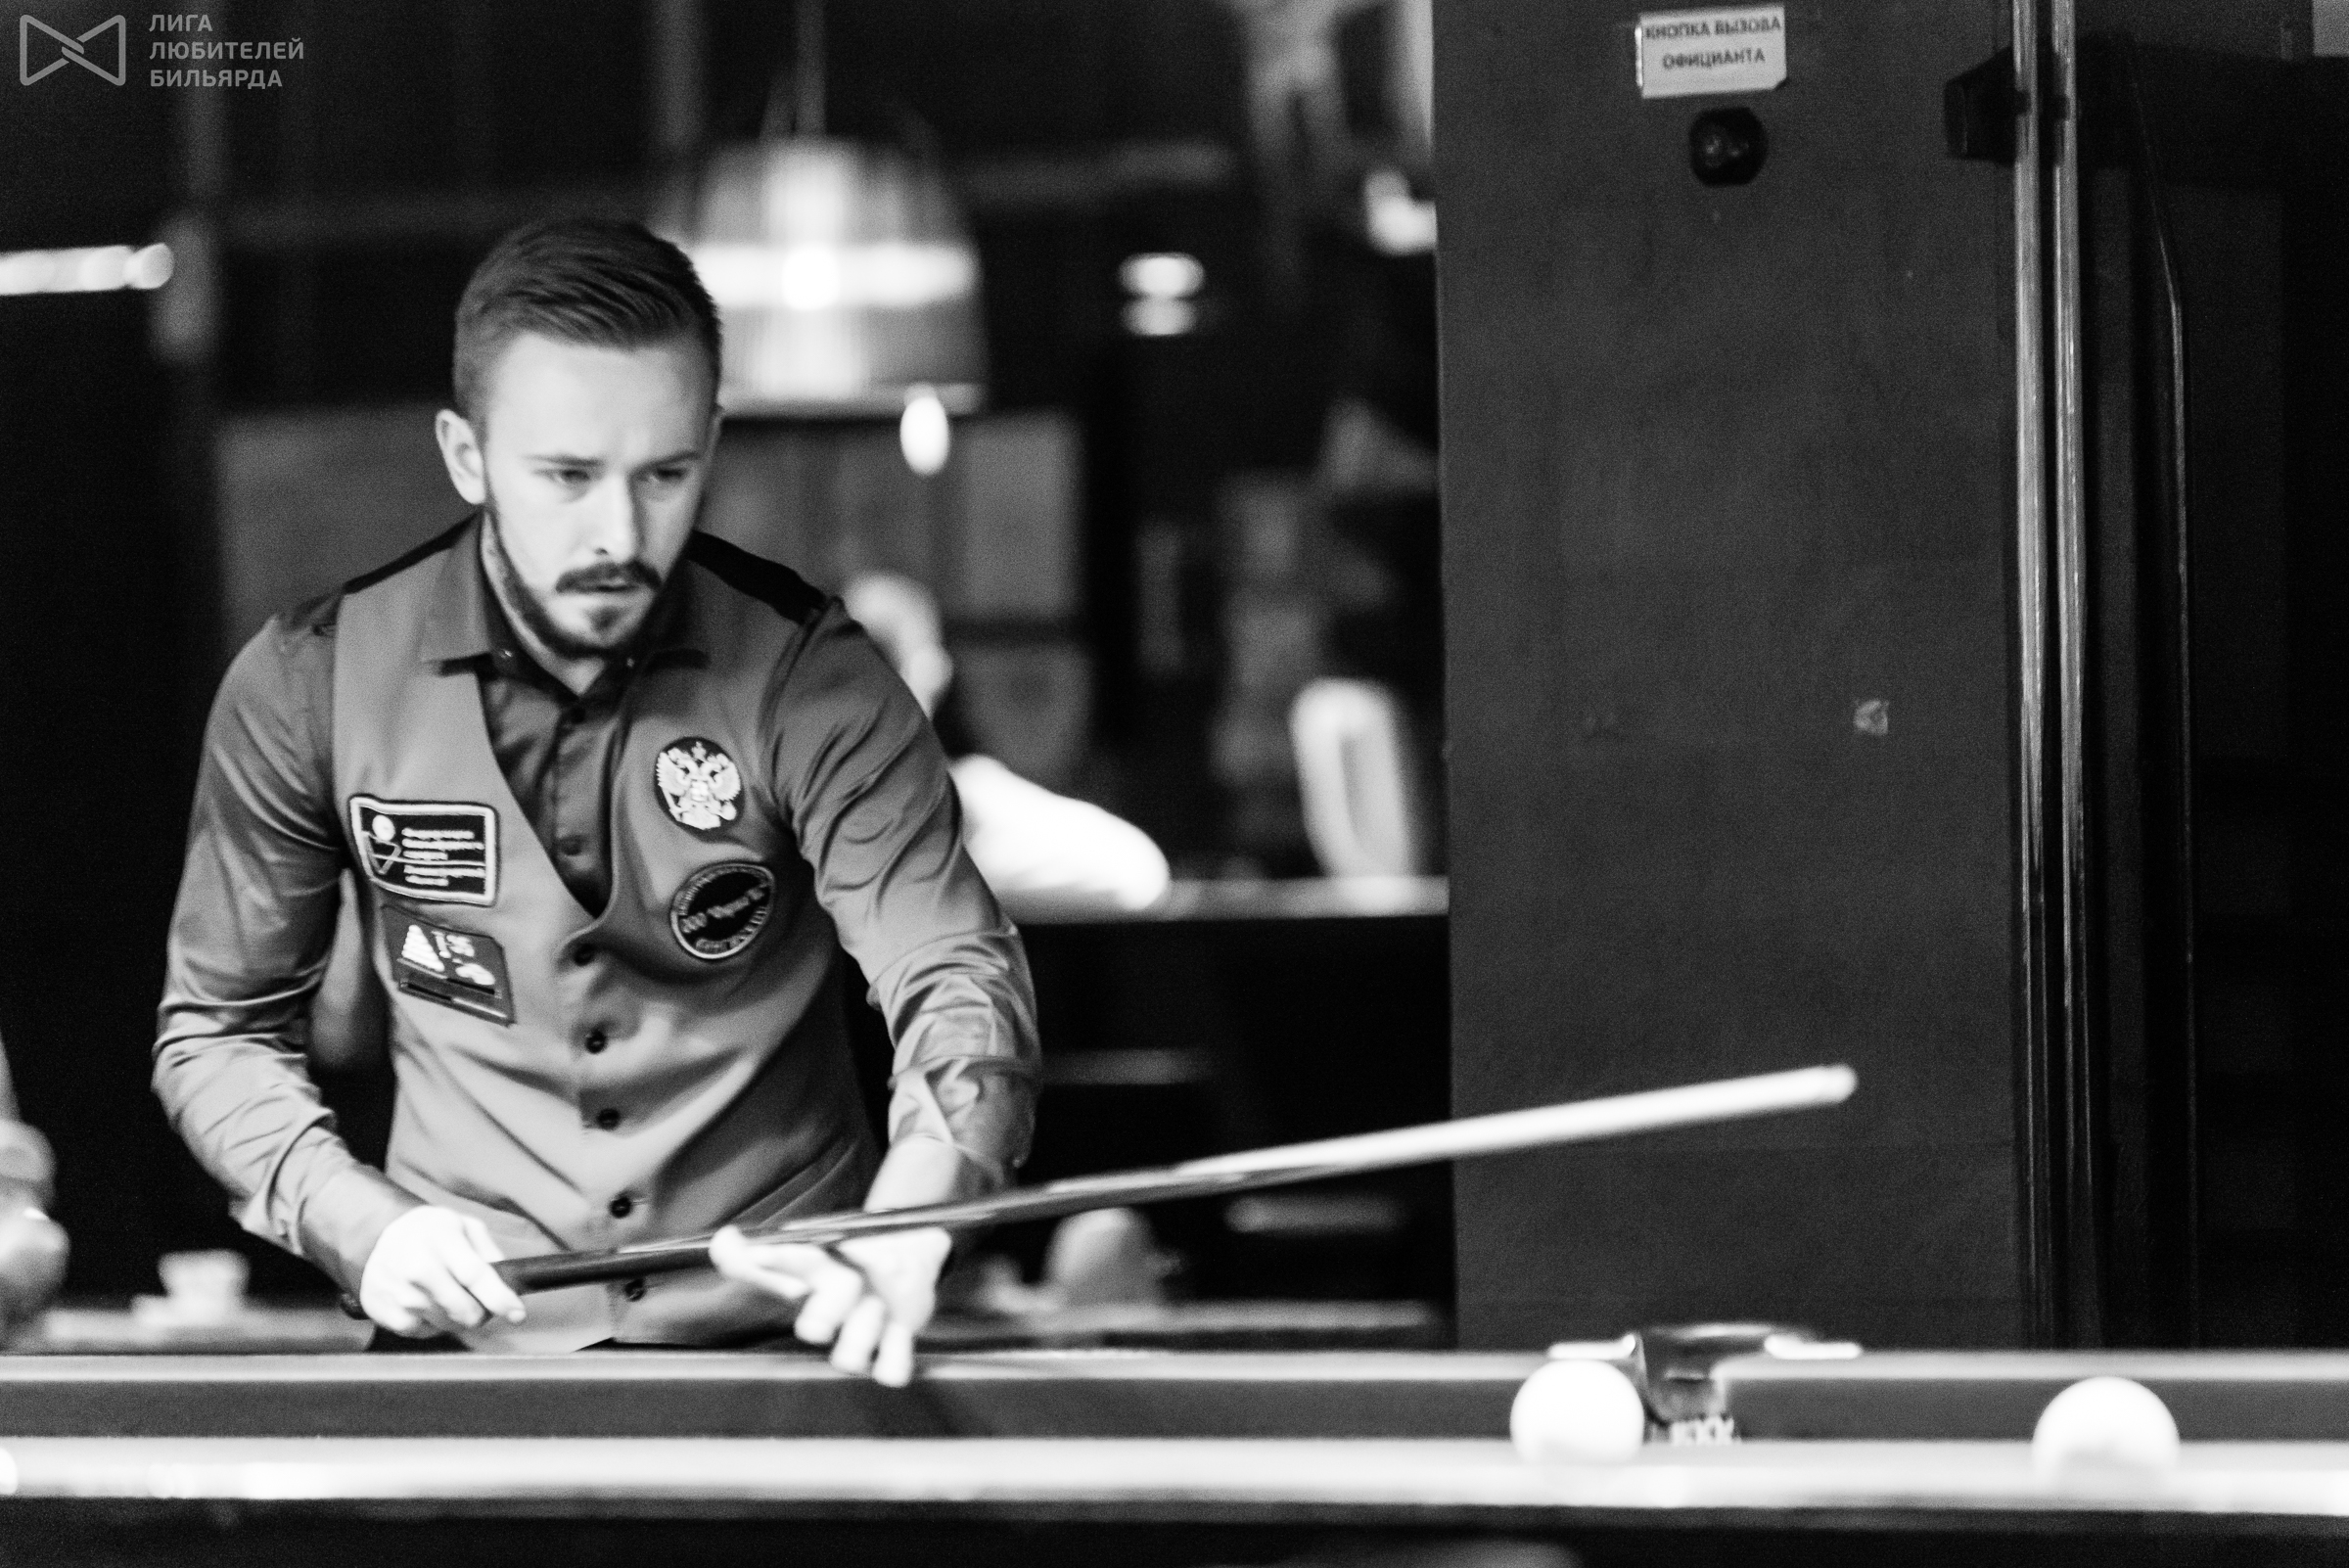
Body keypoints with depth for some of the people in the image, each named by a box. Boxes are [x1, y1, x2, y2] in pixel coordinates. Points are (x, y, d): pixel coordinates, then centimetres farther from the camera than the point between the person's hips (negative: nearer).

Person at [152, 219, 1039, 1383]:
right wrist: (359, 1226, -12)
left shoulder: (808, 677, -9)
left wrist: (898, 1246, -39)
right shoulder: (312, 685, -5)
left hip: (785, 1329, -1)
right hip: (470, 1326, 1)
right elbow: (220, 1029, 7)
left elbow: (960, 981, -20)